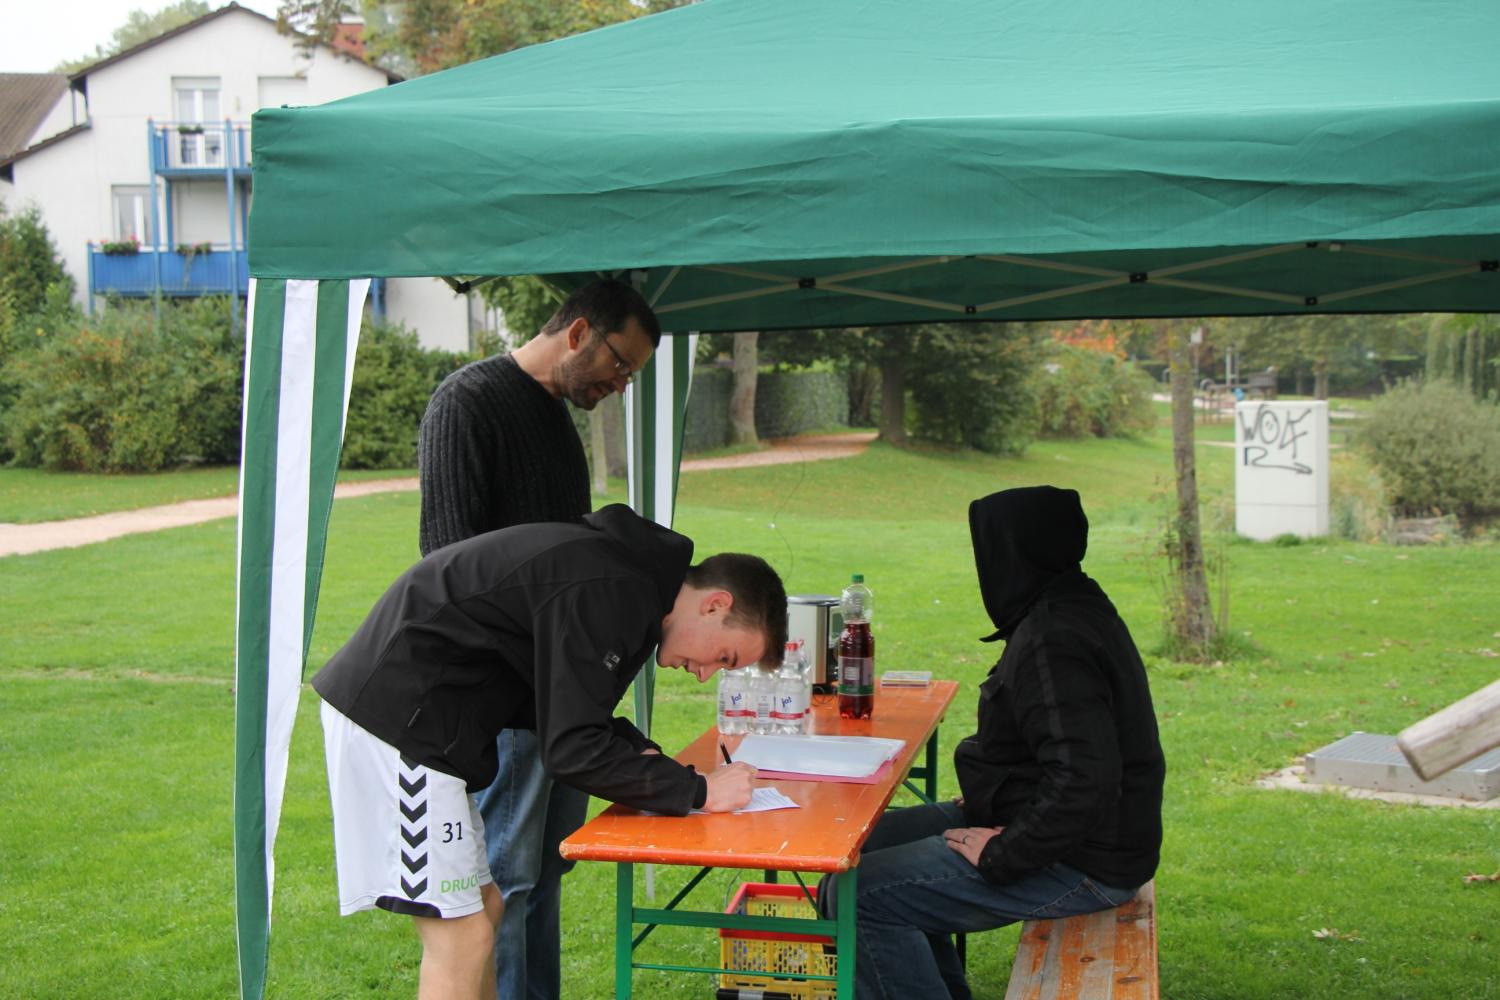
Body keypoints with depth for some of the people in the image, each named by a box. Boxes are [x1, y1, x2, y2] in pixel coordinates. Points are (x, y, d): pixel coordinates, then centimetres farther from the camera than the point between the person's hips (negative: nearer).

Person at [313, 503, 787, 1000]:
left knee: (483, 908, 17)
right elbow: (572, 749, -20)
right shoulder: (607, 592, -20)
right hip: (394, 716, -11)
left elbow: (565, 710, 19)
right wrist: (697, 790, -14)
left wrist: (641, 754, 4)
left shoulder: (627, 568, 11)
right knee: (463, 938, -8)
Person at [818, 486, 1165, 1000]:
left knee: (857, 895, -16)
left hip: (1076, 863, -11)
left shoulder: (1053, 642, -24)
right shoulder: (1073, 610, 9)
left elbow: (1083, 784, -32)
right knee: (868, 840, 17)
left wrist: (999, 857, -21)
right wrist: (986, 799, 12)